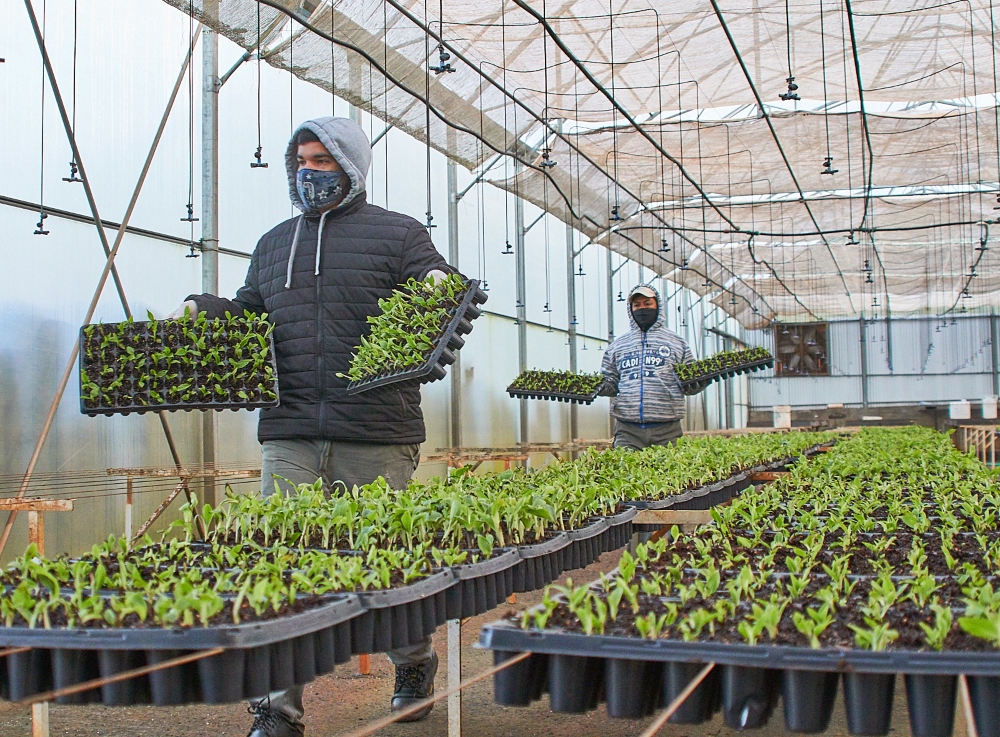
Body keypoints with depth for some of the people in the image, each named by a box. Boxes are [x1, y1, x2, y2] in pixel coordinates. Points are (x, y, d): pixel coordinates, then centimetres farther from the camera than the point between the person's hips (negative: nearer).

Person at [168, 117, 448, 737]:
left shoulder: (398, 234, 7)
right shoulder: (273, 245, 22)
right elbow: (249, 312, 28)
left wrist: (436, 291, -20)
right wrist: (201, 308, 11)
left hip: (377, 439, -3)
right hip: (290, 438, 4)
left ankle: (415, 665, 36)